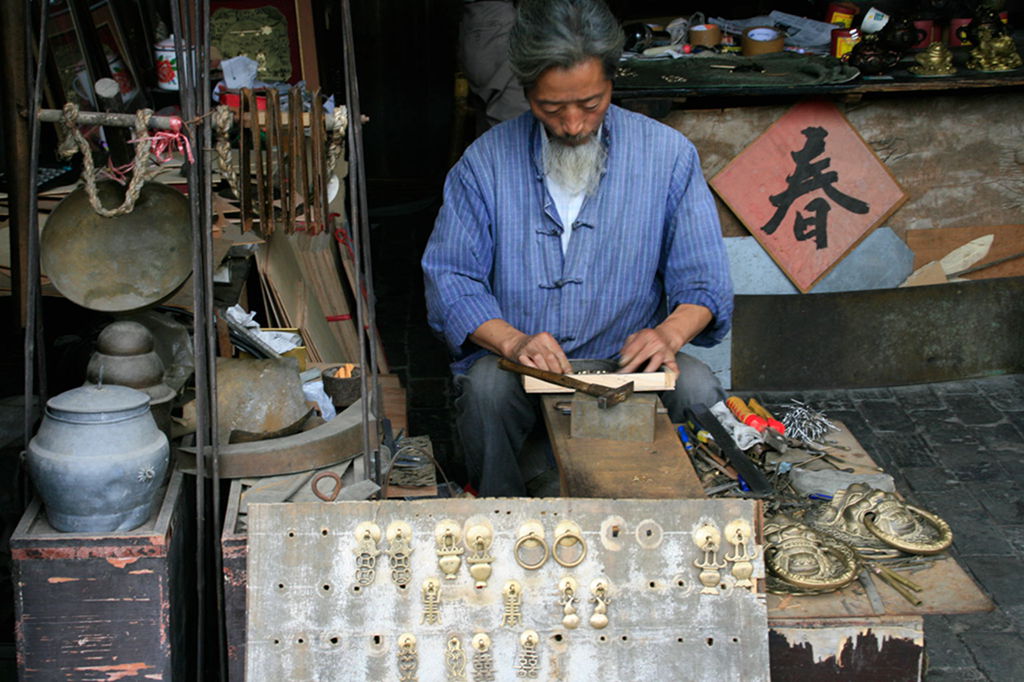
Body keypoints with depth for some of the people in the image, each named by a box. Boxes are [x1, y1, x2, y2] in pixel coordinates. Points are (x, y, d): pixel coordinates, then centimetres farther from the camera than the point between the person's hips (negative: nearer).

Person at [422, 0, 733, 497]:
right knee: (486, 389, -32)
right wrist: (512, 341, -21)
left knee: (698, 391, -27)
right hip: (516, 362, 0)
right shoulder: (486, 161, -1)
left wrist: (669, 333, -22)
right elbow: (449, 278, -2)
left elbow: (702, 279, 1)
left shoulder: (668, 154, 0)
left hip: (627, 361, 1)